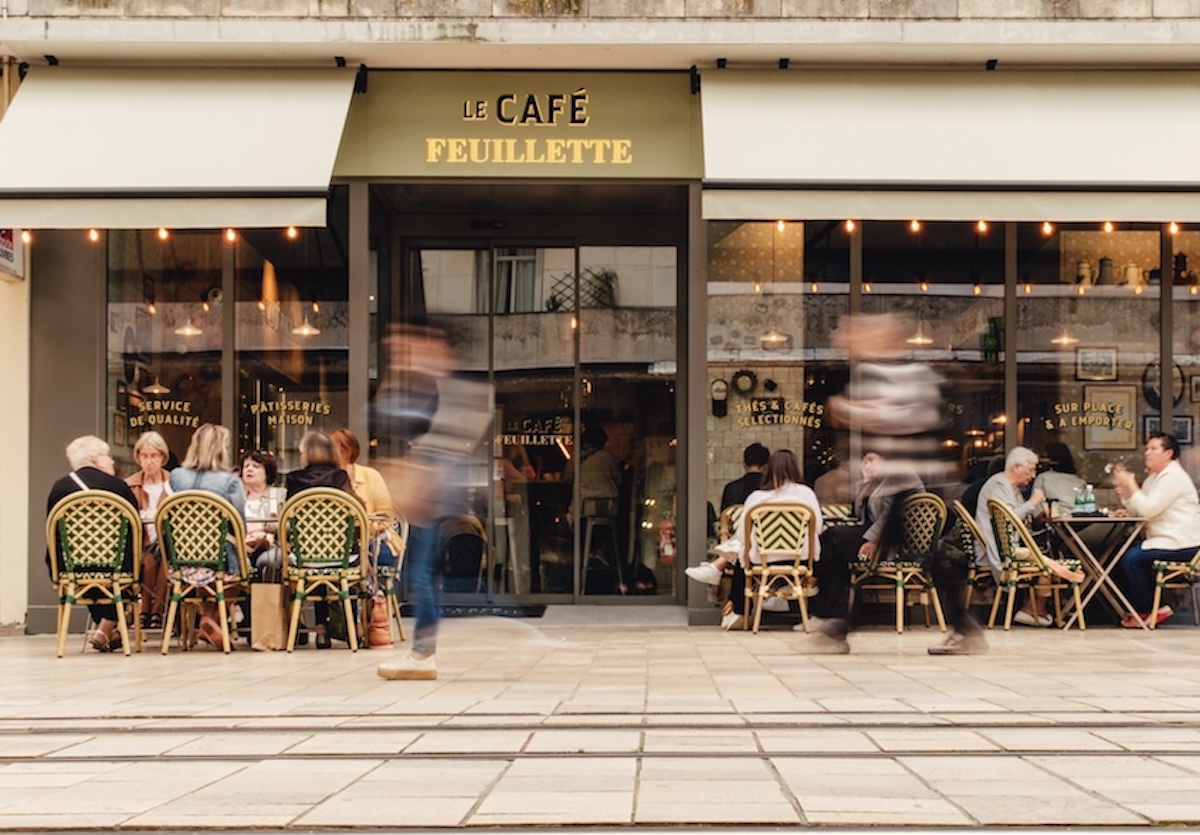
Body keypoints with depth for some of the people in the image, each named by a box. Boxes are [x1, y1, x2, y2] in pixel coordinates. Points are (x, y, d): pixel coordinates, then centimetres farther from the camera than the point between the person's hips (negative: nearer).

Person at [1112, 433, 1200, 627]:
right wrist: (1123, 489, -1)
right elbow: (1137, 510, 11)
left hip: (1182, 544, -10)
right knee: (1120, 557, 2)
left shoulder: (1173, 477, -13)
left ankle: (1144, 611, -7)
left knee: (1132, 558, -21)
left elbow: (1148, 509, -22)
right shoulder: (1154, 477, 18)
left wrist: (1130, 485, -15)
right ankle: (1142, 609, 5)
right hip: (1165, 540, 10)